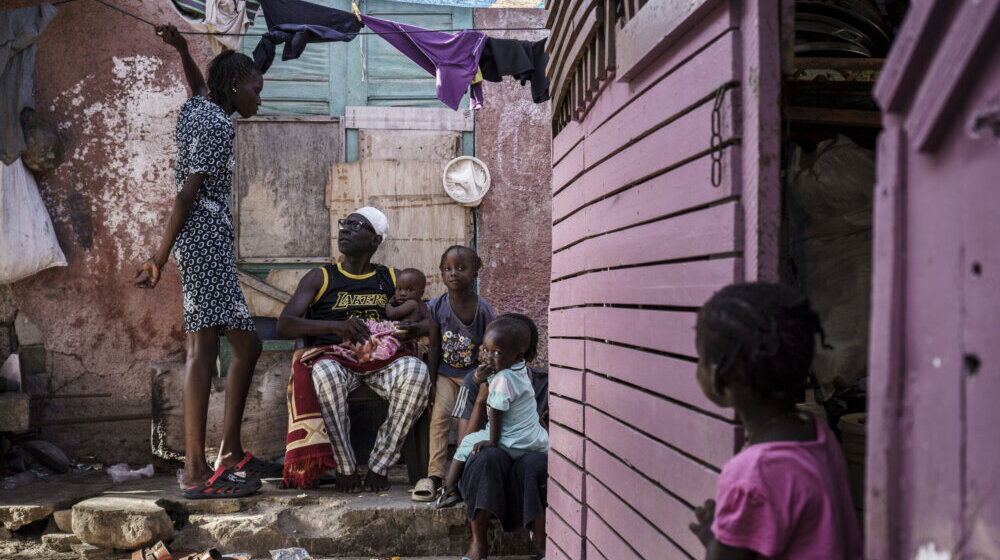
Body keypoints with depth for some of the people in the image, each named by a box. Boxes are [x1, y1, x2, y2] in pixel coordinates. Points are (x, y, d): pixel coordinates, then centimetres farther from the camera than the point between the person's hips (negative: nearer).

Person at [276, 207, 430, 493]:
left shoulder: (392, 279, 19)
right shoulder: (320, 278, 13)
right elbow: (284, 325, 0)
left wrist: (414, 330, -10)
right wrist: (336, 325, -20)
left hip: (380, 359, 2)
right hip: (334, 357, -2)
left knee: (417, 371, -32)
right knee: (326, 373, -39)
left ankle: (380, 465, -20)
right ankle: (345, 467, -22)